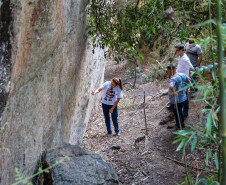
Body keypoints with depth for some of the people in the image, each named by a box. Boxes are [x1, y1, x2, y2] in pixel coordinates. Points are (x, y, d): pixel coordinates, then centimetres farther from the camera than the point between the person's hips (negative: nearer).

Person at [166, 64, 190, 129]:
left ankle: (179, 126, 32)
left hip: (176, 100, -8)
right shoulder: (182, 75, -3)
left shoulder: (173, 78, -28)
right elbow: (189, 80, 14)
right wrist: (185, 89, 19)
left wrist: (174, 92, -30)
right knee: (180, 111, 30)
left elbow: (171, 87, -47)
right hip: (183, 98, 8)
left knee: (177, 113, 14)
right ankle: (182, 123, 49)